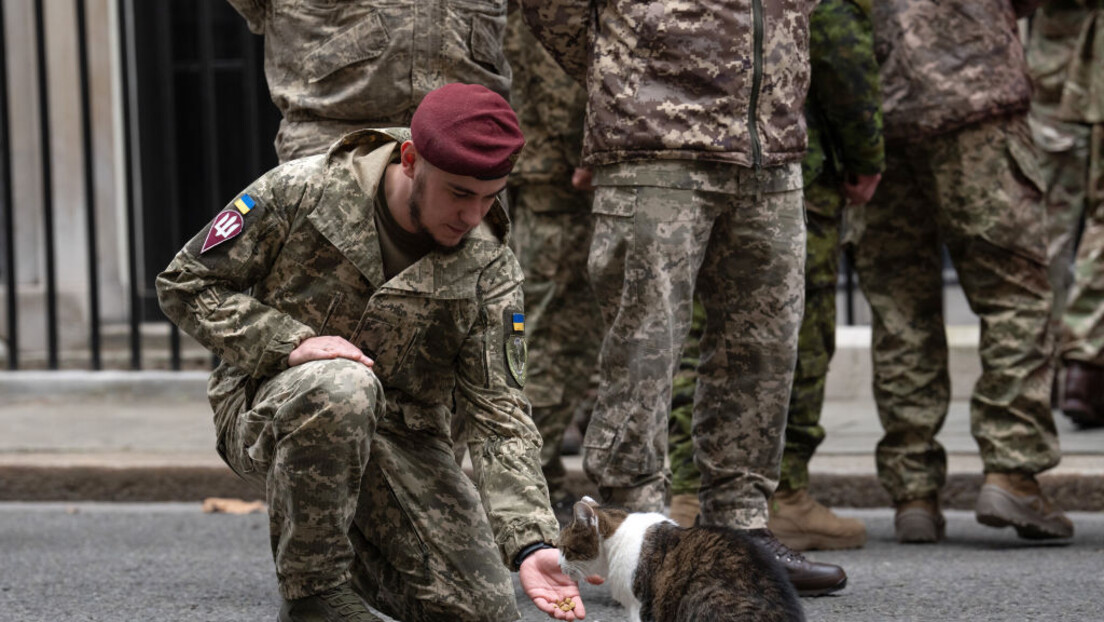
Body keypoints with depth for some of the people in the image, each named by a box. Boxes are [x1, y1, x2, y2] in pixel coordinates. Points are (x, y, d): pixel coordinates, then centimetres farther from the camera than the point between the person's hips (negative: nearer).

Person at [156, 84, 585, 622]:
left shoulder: (490, 272, -9)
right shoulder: (301, 193, -15)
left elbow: (499, 415, -11)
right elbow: (186, 284, -8)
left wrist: (531, 543, -26)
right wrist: (289, 342, -24)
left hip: (402, 439, 3)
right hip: (267, 411, -3)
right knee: (341, 387, -39)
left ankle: (355, 557, 19)